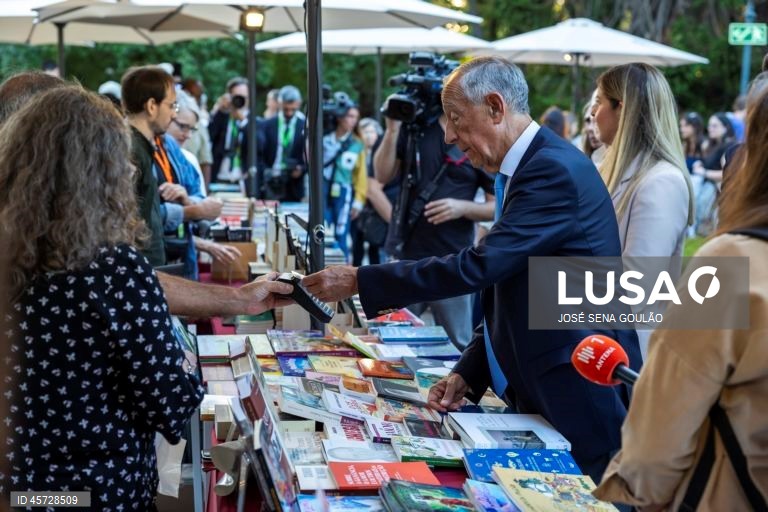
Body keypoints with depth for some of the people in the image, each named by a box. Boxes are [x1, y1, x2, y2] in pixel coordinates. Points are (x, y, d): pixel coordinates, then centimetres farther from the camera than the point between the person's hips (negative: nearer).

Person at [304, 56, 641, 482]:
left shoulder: (554, 170, -19)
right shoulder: (533, 164, 12)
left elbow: (478, 266, -26)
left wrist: (358, 281, -21)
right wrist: (467, 373, 4)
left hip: (580, 401, -10)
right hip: (545, 396, 10)